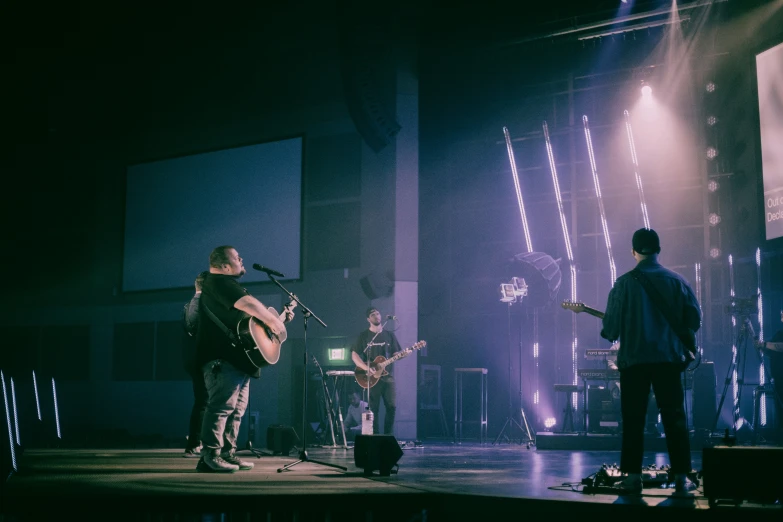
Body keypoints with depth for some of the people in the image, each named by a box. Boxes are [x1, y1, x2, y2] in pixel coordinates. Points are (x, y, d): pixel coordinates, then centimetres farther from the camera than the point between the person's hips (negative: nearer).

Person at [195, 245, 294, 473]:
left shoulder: (226, 284, 24)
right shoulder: (219, 282, -11)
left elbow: (249, 315, 33)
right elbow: (249, 304, -26)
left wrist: (280, 316, 25)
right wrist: (274, 322, -17)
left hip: (237, 358, 11)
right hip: (224, 358, -11)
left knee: (236, 409, 10)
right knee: (222, 406, -15)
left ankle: (228, 454, 14)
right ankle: (210, 458, -15)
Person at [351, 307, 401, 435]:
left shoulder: (389, 335, 13)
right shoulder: (363, 336, 4)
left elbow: (396, 354, 13)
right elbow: (354, 355, -1)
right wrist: (367, 368, -15)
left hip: (388, 376, 3)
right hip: (372, 378, -3)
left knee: (392, 407, -3)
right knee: (374, 409, -3)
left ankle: (388, 436, 6)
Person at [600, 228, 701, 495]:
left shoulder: (624, 282, -5)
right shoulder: (676, 281, 2)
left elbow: (611, 326, -6)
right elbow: (695, 320, 3)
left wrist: (610, 333, 17)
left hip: (634, 359, -1)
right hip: (669, 358, 2)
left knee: (632, 420, 5)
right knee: (674, 418, 7)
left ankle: (632, 477, 4)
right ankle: (681, 477, 6)